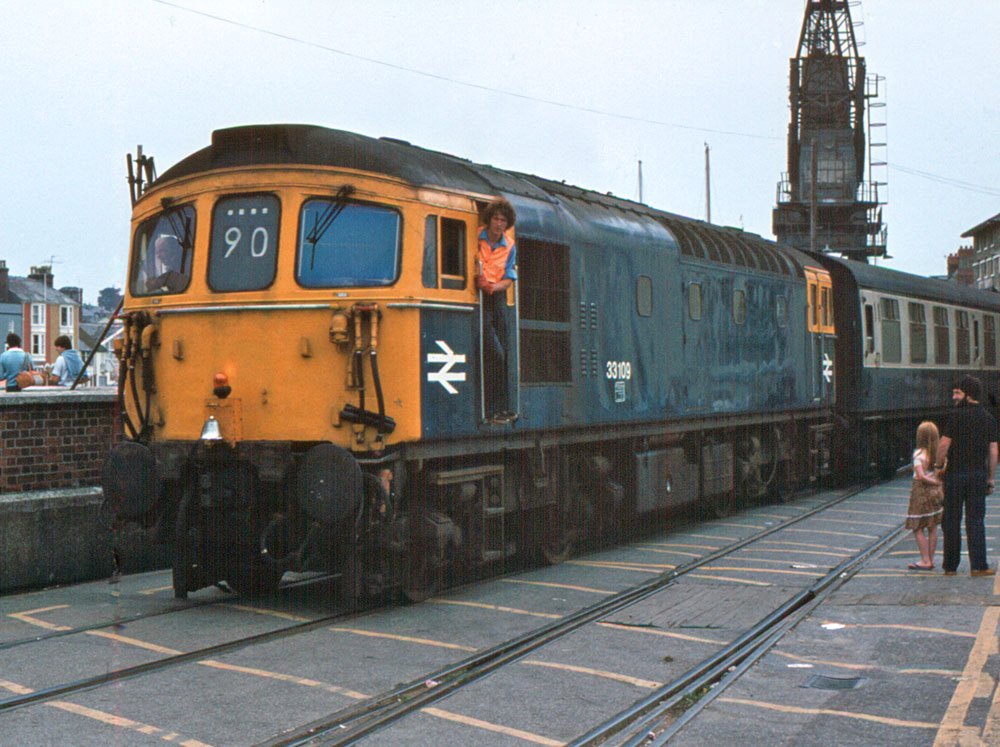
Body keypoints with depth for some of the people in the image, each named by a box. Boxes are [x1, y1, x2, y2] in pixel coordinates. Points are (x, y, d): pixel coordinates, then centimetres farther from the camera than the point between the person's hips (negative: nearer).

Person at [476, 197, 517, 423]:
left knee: (502, 353, 5)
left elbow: (509, 279, 6)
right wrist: (478, 282, -20)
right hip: (478, 299, -6)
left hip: (497, 297, 6)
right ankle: (493, 409, -9)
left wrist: (493, 286, -14)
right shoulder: (475, 237, -6)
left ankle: (501, 407, 12)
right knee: (494, 353, -14)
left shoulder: (510, 246, 9)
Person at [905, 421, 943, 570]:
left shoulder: (919, 454, -14)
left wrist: (936, 482, -13)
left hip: (921, 492, -7)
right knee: (932, 527, 11)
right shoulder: (939, 453, 3)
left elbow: (921, 476, -22)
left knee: (918, 528, 0)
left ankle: (925, 561, -1)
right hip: (936, 492, 7)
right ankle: (931, 559, 16)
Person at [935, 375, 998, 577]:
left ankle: (950, 566, 8)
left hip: (956, 473, -3)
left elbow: (944, 444, -12)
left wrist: (939, 465, 2)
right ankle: (978, 565, -2)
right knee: (976, 520, 4)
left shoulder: (957, 415, -8)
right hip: (979, 474, 3)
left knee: (951, 520, 4)